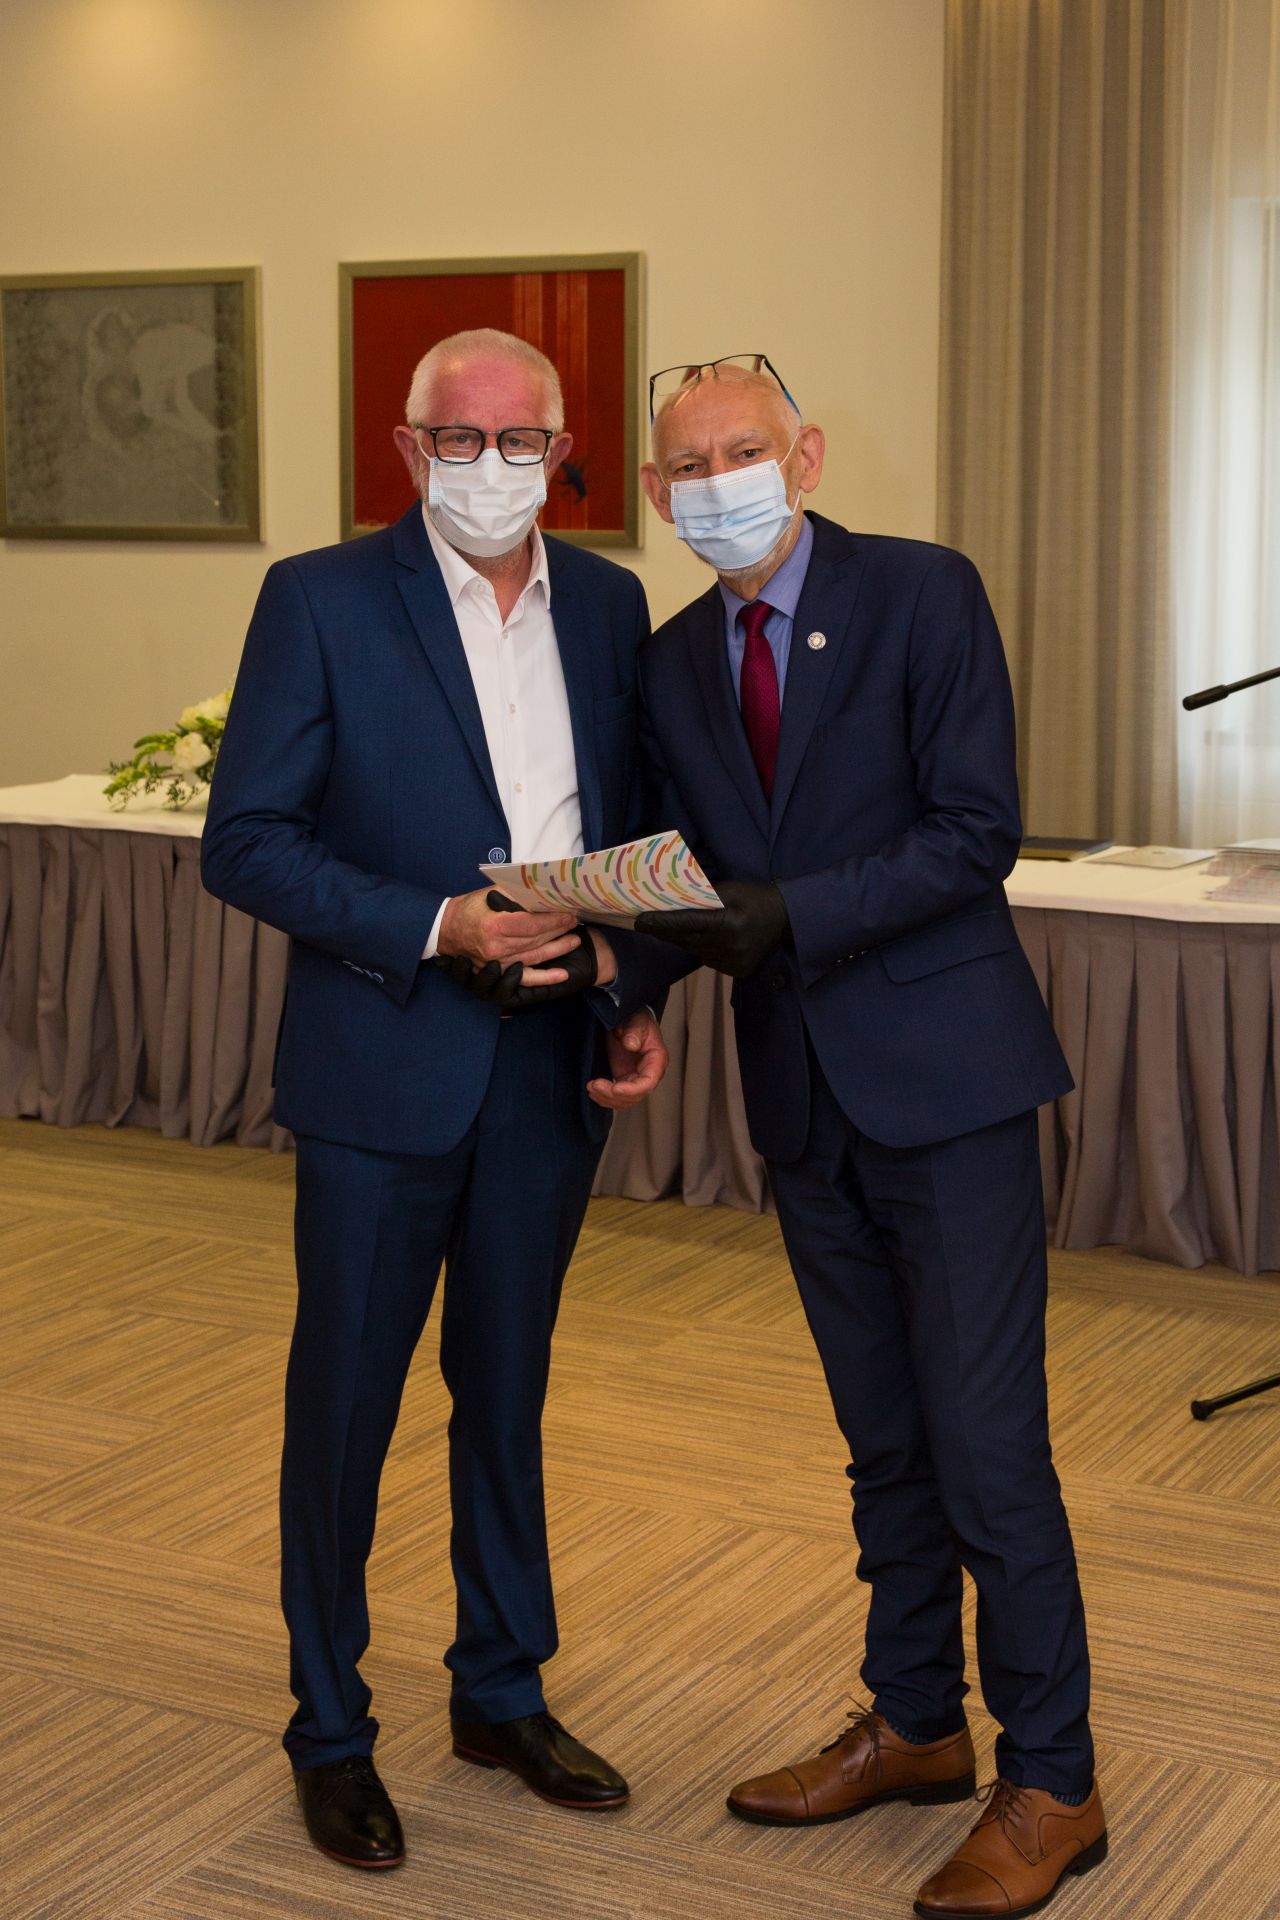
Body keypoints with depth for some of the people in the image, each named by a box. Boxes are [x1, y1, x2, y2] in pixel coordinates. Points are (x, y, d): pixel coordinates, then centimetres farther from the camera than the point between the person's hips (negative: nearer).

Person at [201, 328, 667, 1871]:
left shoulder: (607, 605, 7)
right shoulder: (320, 601, -7)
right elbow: (244, 843, -11)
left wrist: (638, 996, 0)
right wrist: (441, 928, -20)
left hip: (552, 1065, 4)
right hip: (384, 1065, -4)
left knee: (506, 1391, 17)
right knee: (344, 1399, 6)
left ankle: (502, 1695, 34)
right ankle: (330, 1734, 23)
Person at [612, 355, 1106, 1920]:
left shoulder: (924, 596, -8)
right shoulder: (672, 664, 9)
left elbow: (975, 836, -15)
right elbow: (685, 877, 10)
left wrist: (786, 915, -24)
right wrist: (621, 981, -10)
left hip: (946, 1080, -6)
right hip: (804, 1096, 6)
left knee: (986, 1443, -3)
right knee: (882, 1439, 18)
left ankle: (1049, 1784, 11)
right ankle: (915, 1723, 33)